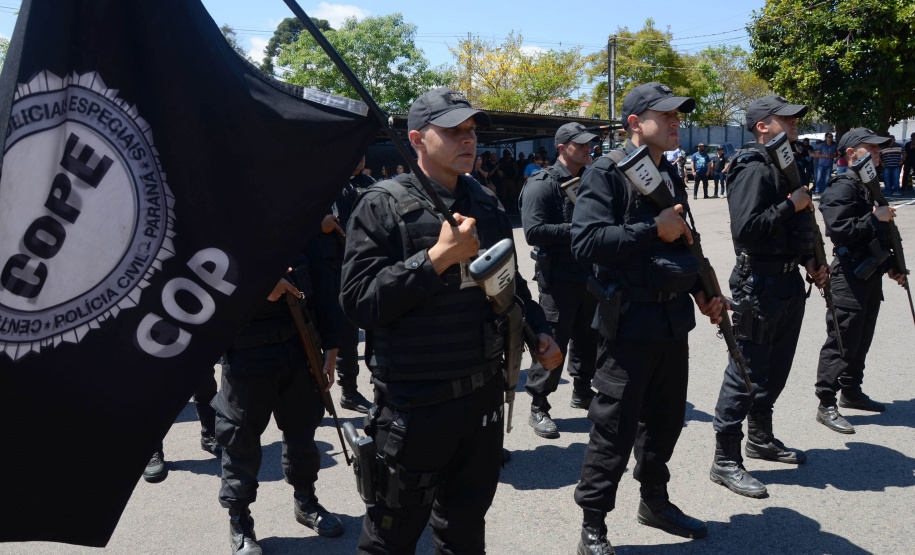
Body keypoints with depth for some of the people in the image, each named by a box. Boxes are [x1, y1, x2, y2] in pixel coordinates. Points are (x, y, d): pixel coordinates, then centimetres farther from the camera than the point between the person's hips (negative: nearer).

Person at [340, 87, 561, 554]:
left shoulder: (487, 204, 8)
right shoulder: (383, 206, -11)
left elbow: (510, 282, 20)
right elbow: (359, 301, -19)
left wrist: (538, 330, 5)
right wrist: (437, 258, -22)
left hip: (484, 394, 6)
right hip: (414, 405, -5)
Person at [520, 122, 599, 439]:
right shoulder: (542, 185, -11)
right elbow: (533, 232, -22)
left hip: (591, 274, 7)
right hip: (559, 278, -7)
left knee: (588, 340, 17)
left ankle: (582, 392, 36)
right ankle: (538, 408, 10)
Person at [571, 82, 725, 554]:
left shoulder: (671, 176, 15)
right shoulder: (607, 173, -10)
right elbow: (585, 241, -23)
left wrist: (701, 292, 14)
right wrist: (654, 229, -20)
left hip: (673, 320, 8)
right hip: (628, 323, -8)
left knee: (666, 418, 18)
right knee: (614, 429, 0)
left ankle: (655, 501, 38)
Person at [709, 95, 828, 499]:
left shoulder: (783, 165, 16)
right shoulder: (753, 169, -16)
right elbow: (745, 230, -28)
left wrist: (809, 261, 12)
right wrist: (791, 205, -21)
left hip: (788, 281, 10)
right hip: (760, 284, -10)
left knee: (776, 366, 19)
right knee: (747, 370, -5)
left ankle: (761, 438, 36)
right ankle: (725, 461, 3)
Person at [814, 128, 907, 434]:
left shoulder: (870, 186, 18)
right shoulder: (842, 187, -13)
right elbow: (839, 229, -26)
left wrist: (890, 265, 20)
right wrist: (876, 217, -21)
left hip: (871, 276, 10)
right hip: (850, 278, -10)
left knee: (861, 340, 17)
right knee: (841, 342, -7)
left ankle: (851, 392, 30)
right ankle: (826, 405, -2)